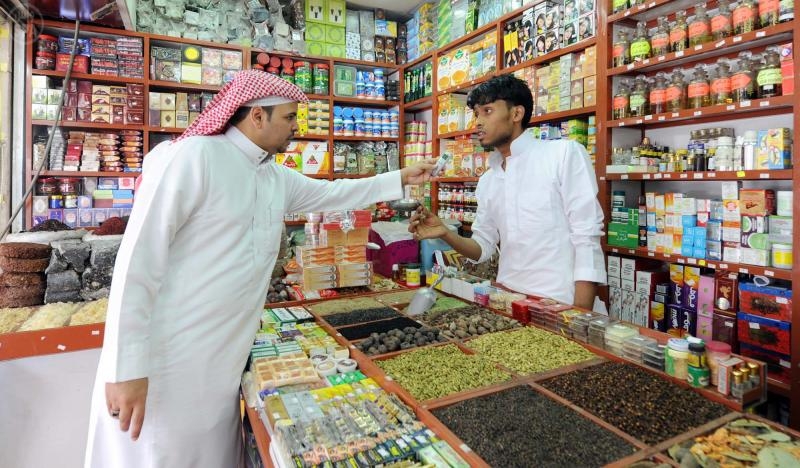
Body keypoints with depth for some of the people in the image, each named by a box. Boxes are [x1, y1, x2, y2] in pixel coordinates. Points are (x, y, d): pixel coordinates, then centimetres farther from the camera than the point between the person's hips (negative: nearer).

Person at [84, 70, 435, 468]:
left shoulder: (279, 178, 8)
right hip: (166, 361, -7)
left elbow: (334, 193, 23)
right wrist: (126, 368, -20)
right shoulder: (194, 156, -16)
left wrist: (401, 178, 23)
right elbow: (139, 256, -18)